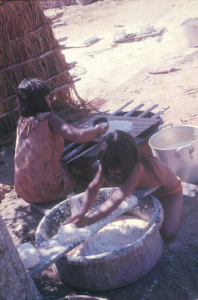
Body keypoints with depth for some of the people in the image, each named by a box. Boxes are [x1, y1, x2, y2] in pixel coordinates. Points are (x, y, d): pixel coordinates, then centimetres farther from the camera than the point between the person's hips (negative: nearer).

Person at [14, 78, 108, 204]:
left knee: (61, 164, 29)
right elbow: (80, 137, -26)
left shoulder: (22, 121, 3)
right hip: (47, 190, -5)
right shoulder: (48, 119, -16)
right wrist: (97, 130, -4)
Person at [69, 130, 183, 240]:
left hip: (169, 192, -6)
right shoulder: (109, 163, -25)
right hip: (145, 189, 7)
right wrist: (82, 212, -40)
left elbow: (117, 199, -50)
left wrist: (90, 219, -53)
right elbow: (93, 187, -23)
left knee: (168, 233, -23)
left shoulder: (138, 168, -47)